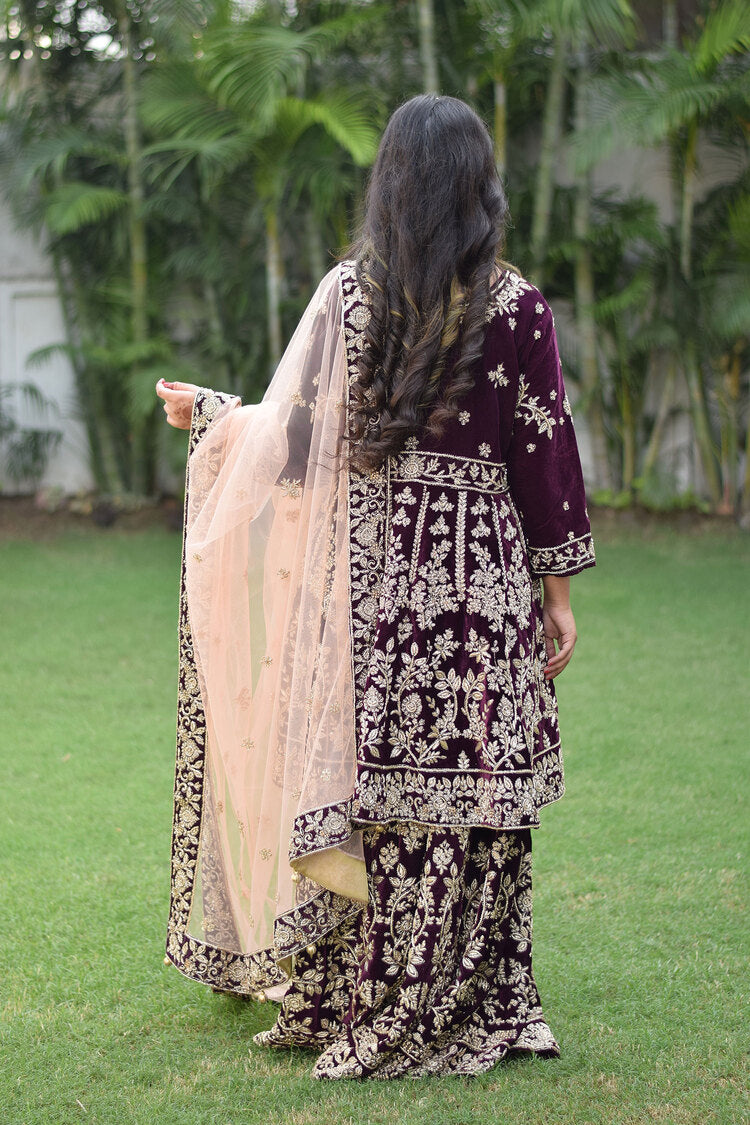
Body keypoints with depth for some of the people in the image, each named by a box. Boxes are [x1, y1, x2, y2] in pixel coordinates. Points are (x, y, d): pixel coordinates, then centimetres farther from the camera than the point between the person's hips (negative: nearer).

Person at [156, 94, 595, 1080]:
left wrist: (206, 414, 23)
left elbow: (295, 431, 4)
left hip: (371, 573, 2)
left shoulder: (348, 292, 1)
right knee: (469, 794, 3)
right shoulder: (516, 307, -4)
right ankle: (468, 1013, 10)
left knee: (378, 789, 8)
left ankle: (357, 1010, 18)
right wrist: (558, 587, 5)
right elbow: (544, 452, -3)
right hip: (479, 574, -2)